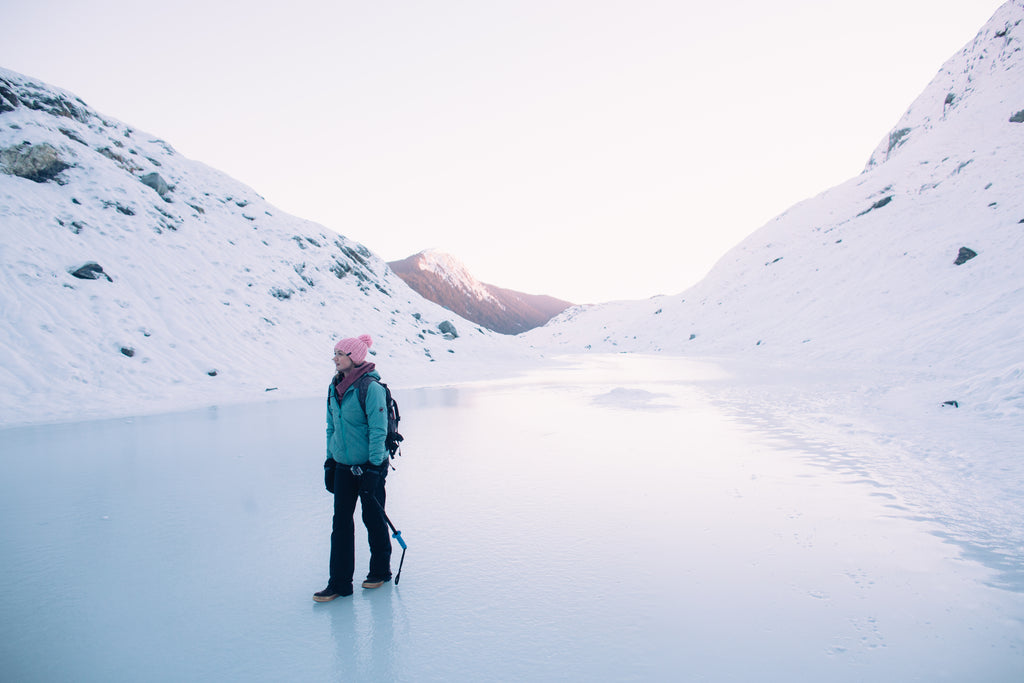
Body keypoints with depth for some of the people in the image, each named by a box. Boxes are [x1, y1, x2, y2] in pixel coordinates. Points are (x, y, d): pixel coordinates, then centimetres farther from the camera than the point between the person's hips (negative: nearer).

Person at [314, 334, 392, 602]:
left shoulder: (370, 387, -17)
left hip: (369, 465, -6)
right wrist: (330, 460, 13)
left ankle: (380, 571, 29)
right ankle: (339, 583, 16)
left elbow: (378, 430, -18)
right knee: (341, 522, 7)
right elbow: (332, 426, 15)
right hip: (343, 465, 6)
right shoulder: (335, 386, 6)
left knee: (373, 518, 9)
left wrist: (373, 467, -19)